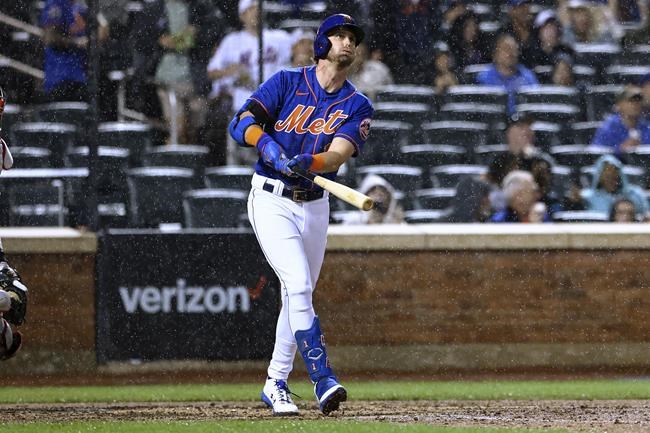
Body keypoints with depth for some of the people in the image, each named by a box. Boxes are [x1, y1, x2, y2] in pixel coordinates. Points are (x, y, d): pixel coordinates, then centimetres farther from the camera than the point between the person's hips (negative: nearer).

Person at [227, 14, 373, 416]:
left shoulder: (357, 107, 2)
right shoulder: (287, 82, -4)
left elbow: (337, 156, -15)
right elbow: (242, 123, -13)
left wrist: (306, 162, -36)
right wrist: (267, 144, -34)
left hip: (315, 206, 4)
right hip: (271, 200, -4)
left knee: (298, 294, 11)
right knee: (299, 285, -19)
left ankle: (276, 385, 25)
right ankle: (323, 379, -24)